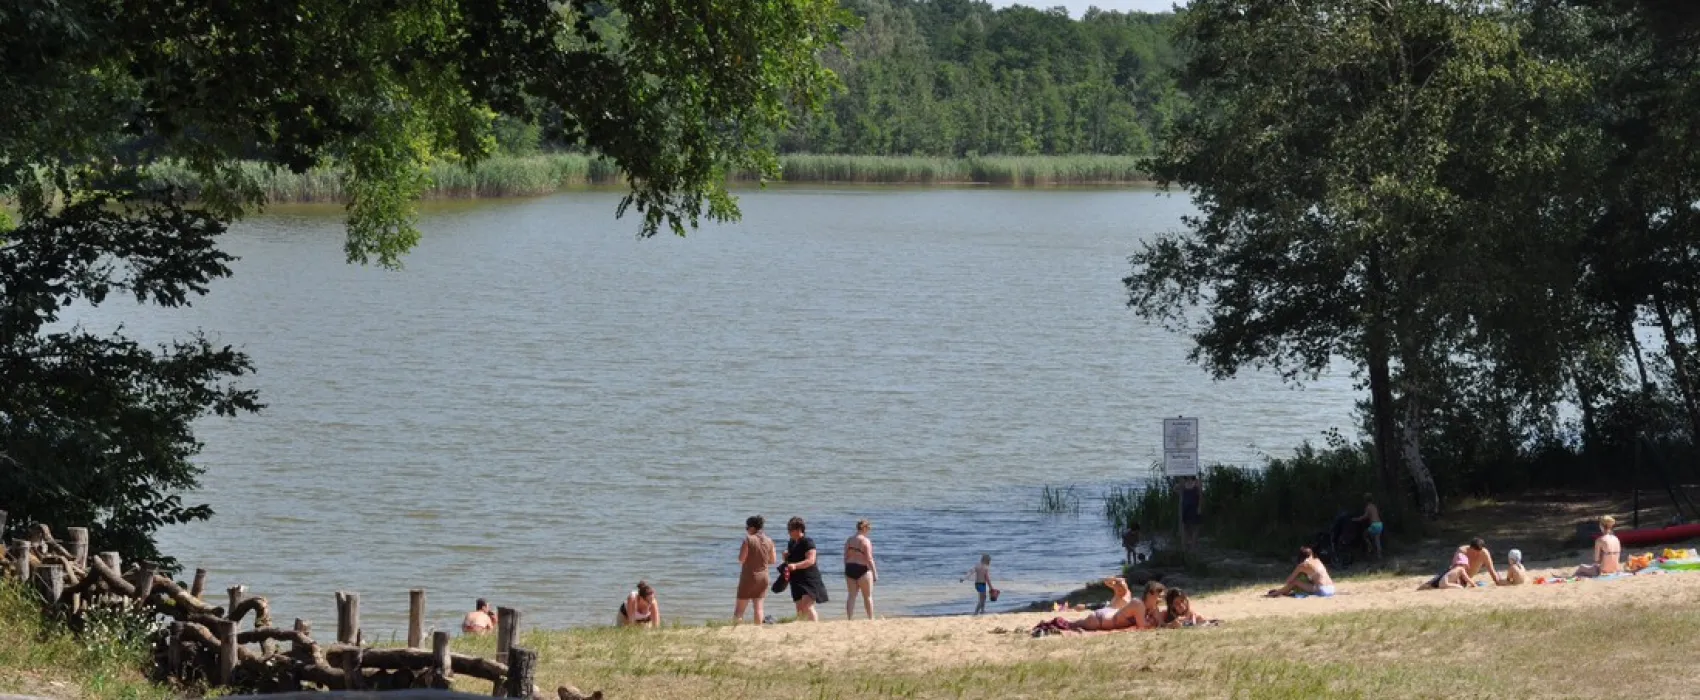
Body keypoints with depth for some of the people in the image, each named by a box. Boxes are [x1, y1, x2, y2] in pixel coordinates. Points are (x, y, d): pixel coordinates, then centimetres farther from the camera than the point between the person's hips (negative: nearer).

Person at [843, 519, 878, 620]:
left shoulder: (849, 540, 9)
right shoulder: (866, 541, -11)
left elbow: (846, 557, 11)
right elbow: (869, 559, -13)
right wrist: (875, 573, -8)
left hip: (849, 569, 6)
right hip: (862, 570, -6)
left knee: (852, 595, 8)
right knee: (868, 596, 6)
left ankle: (849, 618, 2)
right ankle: (871, 619, 11)